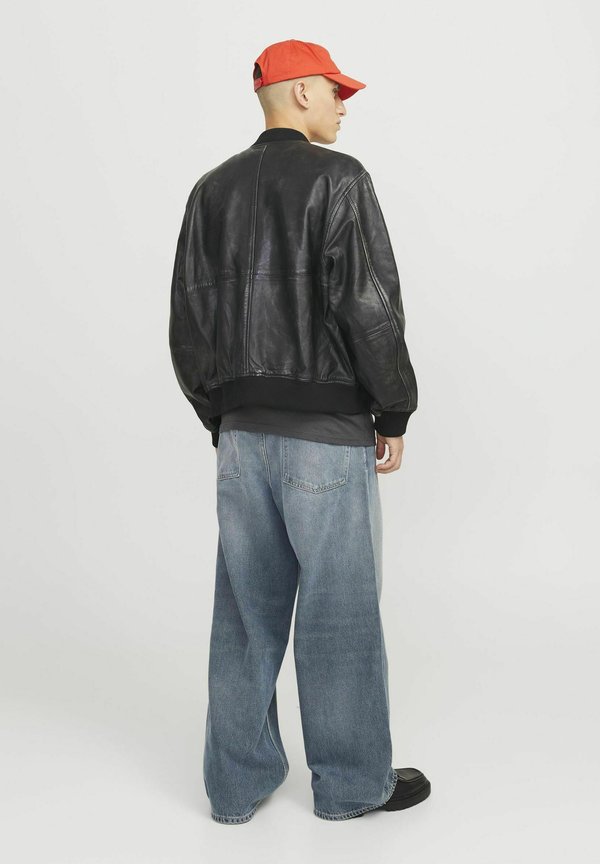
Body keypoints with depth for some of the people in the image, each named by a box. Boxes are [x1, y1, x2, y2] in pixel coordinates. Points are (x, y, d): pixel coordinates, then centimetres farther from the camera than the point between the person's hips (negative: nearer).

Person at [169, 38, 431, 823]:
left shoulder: (213, 190, 11)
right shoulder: (337, 178, -7)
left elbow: (188, 325, 8)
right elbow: (370, 307, -16)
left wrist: (222, 420, 16)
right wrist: (395, 416, -4)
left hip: (242, 433, 6)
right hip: (328, 434, -6)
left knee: (246, 611, 12)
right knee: (339, 613, 5)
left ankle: (239, 781, 22)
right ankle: (351, 782, 19)